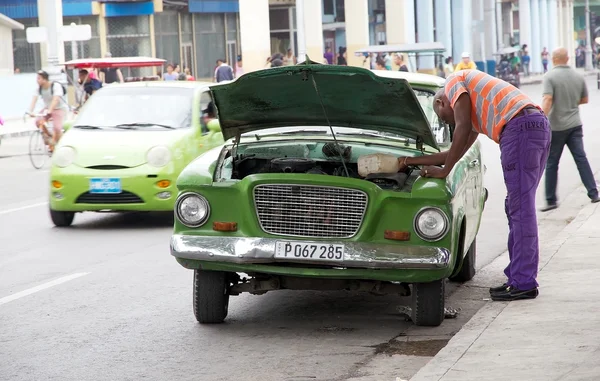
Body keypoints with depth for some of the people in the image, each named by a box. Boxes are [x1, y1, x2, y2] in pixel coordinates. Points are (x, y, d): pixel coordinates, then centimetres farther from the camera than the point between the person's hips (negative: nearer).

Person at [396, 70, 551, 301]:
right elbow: (457, 153, 38)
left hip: (519, 126, -10)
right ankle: (517, 278, 18)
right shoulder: (476, 114, 35)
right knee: (517, 207, 15)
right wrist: (413, 161, 45)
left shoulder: (453, 82, 11)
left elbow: (463, 128, -1)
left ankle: (524, 284, -8)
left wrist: (443, 171, 4)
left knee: (520, 208, -8)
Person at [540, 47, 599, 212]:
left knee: (551, 163, 5)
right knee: (581, 158, 6)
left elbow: (547, 100, -24)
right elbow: (584, 99, 14)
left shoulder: (550, 76, -12)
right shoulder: (578, 77, 5)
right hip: (575, 124, 4)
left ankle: (551, 200, 8)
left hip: (556, 126, -4)